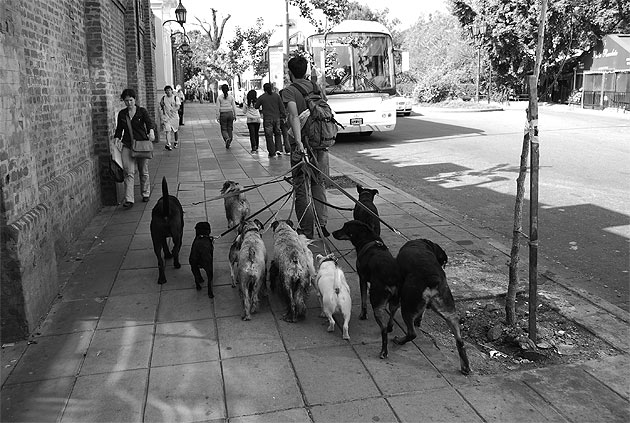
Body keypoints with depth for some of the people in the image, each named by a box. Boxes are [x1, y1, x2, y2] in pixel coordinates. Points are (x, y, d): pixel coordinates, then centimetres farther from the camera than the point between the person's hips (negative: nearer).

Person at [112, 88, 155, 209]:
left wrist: (151, 132, -37)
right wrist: (117, 139, -6)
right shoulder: (122, 114, 9)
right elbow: (119, 129, 14)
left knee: (143, 171, 9)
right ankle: (129, 200, -11)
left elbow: (149, 122, -15)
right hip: (127, 145, 1)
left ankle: (145, 194, 29)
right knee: (129, 172, -8)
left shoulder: (142, 111, 0)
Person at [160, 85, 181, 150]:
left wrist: (174, 109, -34)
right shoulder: (163, 98, 3)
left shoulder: (176, 98, -3)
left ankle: (175, 142, 34)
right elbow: (161, 108, 8)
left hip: (174, 116, 0)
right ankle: (168, 144, -16)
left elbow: (178, 106, -13)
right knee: (168, 130, -12)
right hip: (166, 117, 0)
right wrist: (161, 117, 1)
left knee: (175, 130, 14)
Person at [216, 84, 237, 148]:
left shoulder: (219, 98, -5)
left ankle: (227, 138, -22)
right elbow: (234, 107, 0)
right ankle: (228, 144, 14)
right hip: (230, 114, 2)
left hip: (223, 114, -2)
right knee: (229, 129, 12)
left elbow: (218, 108, -8)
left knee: (224, 130, 6)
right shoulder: (231, 97, 0)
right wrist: (235, 116, 8)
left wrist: (217, 117, -5)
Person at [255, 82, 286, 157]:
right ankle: (278, 149, 5)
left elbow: (256, 106, 7)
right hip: (277, 118, 2)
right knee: (278, 134, 16)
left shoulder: (261, 97, -5)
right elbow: (282, 107, 2)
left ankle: (272, 152, 4)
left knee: (269, 136, 3)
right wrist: (282, 115, 10)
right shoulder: (276, 95, 2)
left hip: (267, 119, -2)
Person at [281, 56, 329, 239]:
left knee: (302, 189, 4)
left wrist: (299, 142, -31)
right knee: (319, 184, 16)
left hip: (301, 145, -5)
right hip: (320, 143, 5)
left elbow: (294, 116, -22)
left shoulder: (289, 91, -7)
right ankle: (322, 224, 11)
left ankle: (306, 231, 8)